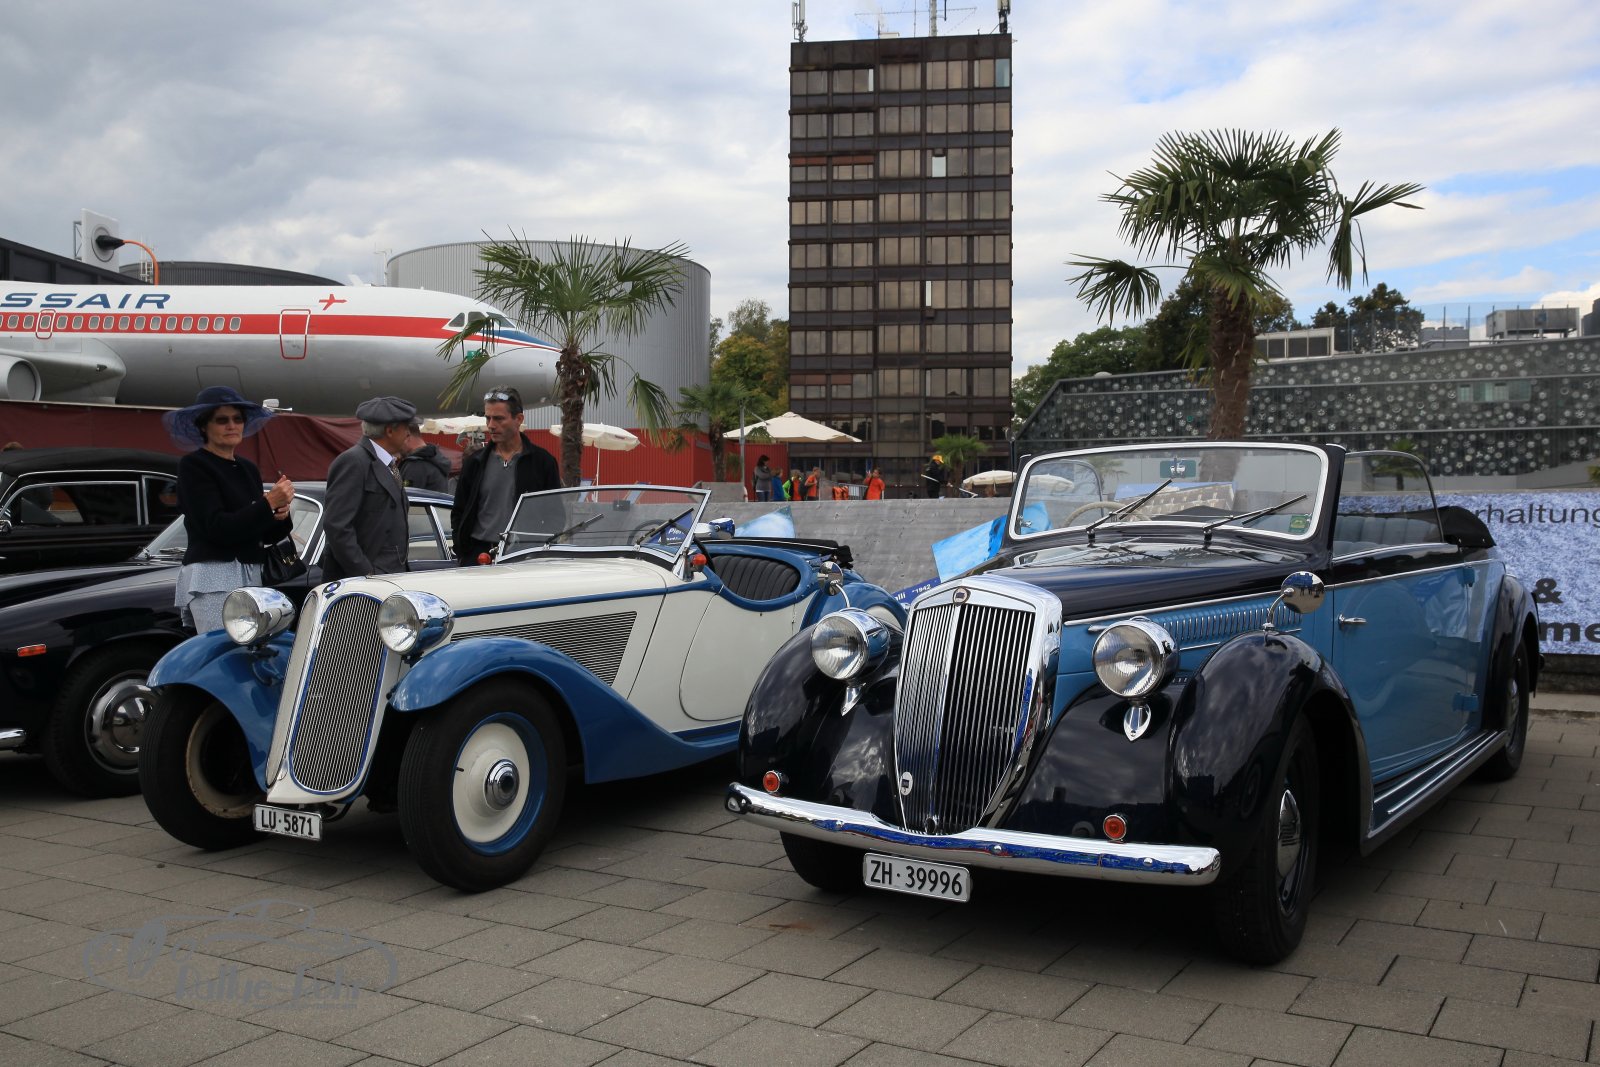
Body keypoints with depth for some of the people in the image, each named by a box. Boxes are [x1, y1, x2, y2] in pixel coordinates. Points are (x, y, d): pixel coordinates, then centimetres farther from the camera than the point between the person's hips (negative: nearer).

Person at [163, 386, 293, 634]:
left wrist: (280, 516, -2)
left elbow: (265, 535, 19)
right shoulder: (193, 465, -1)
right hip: (212, 578, -6)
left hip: (251, 577, 6)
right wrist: (269, 503, -17)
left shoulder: (248, 469, 18)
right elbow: (218, 528, -12)